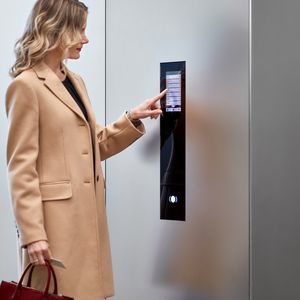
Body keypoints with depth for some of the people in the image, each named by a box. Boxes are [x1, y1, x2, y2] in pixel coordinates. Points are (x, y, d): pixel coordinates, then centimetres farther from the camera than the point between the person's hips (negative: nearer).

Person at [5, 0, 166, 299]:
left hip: (87, 212, 8)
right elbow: (20, 166, -13)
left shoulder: (75, 81, 16)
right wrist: (32, 234, -17)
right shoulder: (26, 85, -9)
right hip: (55, 217, -8)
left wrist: (132, 118, 9)